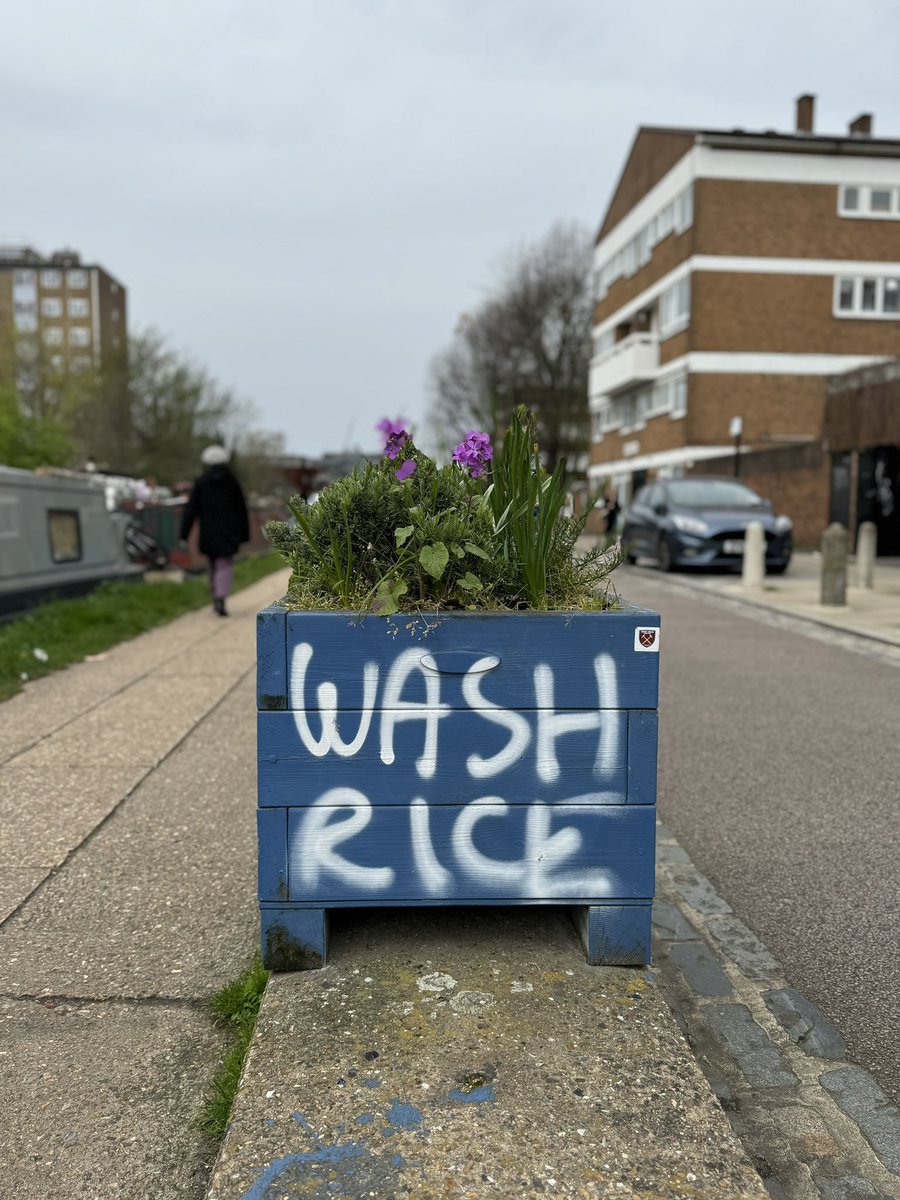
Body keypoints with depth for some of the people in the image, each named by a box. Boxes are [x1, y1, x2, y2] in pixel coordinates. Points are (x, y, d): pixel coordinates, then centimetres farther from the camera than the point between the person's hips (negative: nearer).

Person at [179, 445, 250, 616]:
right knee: (225, 566, -1)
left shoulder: (201, 483, -1)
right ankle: (220, 599, -21)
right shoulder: (232, 482, -1)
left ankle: (216, 598, 23)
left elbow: (190, 510, -4)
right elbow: (241, 510, 3)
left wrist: (184, 536, -3)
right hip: (228, 533, -1)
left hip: (208, 533, 2)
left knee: (213, 566, 18)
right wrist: (244, 534, 12)